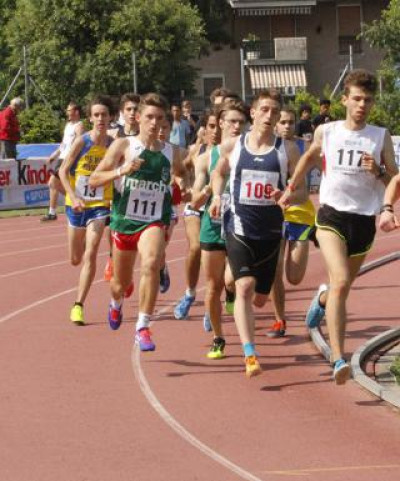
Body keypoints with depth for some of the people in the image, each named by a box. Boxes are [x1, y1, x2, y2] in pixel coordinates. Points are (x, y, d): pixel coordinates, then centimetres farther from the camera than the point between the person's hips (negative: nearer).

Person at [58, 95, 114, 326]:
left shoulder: (114, 145, -6)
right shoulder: (82, 141, -11)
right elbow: (63, 171, -9)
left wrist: (115, 199, -3)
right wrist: (73, 197, -19)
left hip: (99, 205, 0)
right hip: (77, 204, 0)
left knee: (90, 255, -15)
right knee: (76, 259, 12)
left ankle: (79, 306, -10)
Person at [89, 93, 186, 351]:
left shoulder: (171, 153, 5)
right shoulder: (124, 146, -3)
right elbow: (94, 180, -7)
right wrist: (122, 171, -20)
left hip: (154, 222, 0)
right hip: (124, 220, 0)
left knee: (151, 264, -31)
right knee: (121, 284, 15)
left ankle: (143, 328, -24)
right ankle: (116, 303, 54)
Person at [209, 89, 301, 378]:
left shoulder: (287, 151, -1)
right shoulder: (233, 147, 0)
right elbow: (219, 173, 19)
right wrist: (217, 196, 0)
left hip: (270, 232, 2)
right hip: (239, 229, -2)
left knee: (260, 298, 12)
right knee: (244, 287, -20)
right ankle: (250, 356, -23)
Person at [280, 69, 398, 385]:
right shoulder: (326, 132, 3)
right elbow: (310, 157, 24)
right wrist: (291, 188, 28)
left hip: (364, 220, 2)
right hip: (332, 215, -2)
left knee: (342, 286, 16)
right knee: (341, 281, -22)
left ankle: (323, 299, 56)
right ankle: (339, 359, -27)